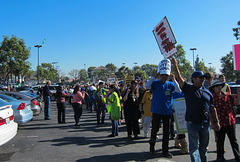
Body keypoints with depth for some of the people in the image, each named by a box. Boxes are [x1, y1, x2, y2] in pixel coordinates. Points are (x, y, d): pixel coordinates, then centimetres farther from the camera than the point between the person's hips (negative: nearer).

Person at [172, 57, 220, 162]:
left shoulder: (207, 92, 12)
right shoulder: (188, 89, 0)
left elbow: (212, 108, 14)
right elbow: (179, 79, -12)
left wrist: (216, 121, 10)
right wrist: (175, 66, -20)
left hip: (206, 123, 4)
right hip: (192, 123, -4)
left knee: (203, 147, 15)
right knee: (194, 147, -2)